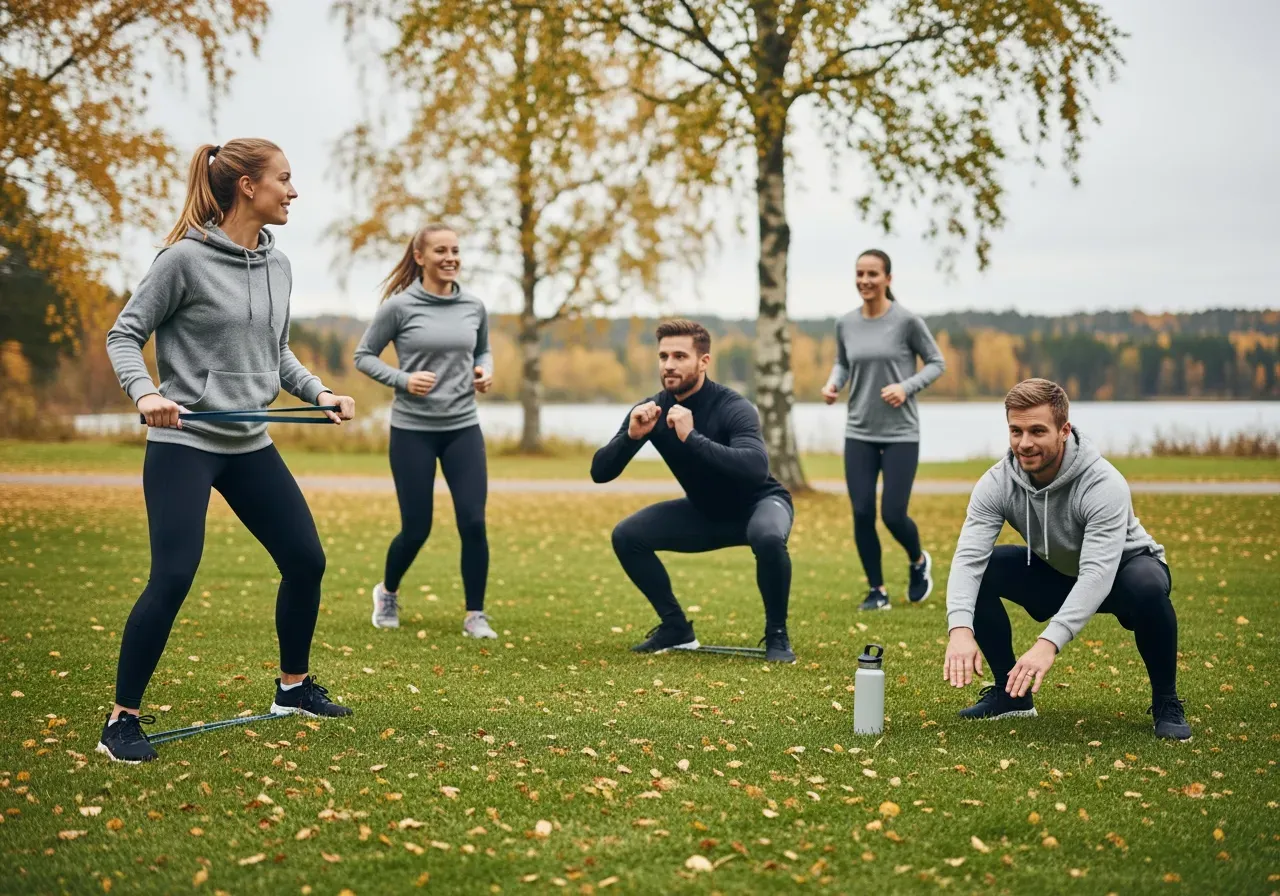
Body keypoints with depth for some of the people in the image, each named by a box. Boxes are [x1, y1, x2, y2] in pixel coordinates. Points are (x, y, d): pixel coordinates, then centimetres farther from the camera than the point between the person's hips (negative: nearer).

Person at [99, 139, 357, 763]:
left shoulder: (277, 264, 8)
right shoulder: (186, 259, -12)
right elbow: (124, 334, -7)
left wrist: (318, 392, 4)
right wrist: (144, 391, -24)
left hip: (250, 445, 7)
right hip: (183, 444, -7)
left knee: (306, 561, 9)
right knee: (172, 579, -13)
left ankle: (293, 687, 30)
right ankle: (121, 721, 0)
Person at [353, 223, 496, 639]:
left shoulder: (474, 307, 4)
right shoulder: (400, 306, -7)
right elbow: (363, 356, -1)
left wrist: (485, 371, -2)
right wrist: (402, 379, -15)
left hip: (463, 429, 3)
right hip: (412, 431, -3)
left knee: (473, 523, -7)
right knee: (416, 529, 2)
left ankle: (475, 616, 8)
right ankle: (387, 593, 33)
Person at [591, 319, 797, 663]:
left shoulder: (732, 407, -29)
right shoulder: (651, 410, -14)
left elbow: (756, 467, -46)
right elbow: (599, 472, -15)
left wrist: (692, 437, -51)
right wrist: (631, 436, -34)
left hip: (759, 504, -5)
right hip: (706, 512, 6)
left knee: (768, 538, -39)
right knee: (627, 536, -10)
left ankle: (777, 635, -15)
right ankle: (677, 628, 5)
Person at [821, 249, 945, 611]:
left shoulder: (907, 321, -9)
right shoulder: (845, 324, 1)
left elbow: (936, 363, -1)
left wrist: (907, 387, -17)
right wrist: (832, 383, -4)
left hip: (901, 434, -3)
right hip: (859, 434, 3)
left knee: (893, 514, -7)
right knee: (862, 514, -2)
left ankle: (918, 562, 27)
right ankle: (877, 590, 16)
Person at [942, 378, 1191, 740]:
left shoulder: (1103, 484, -35)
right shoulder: (997, 484, -21)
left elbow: (1097, 575, -45)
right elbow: (968, 556, -31)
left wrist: (1048, 643, -56)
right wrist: (960, 629, -50)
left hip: (1120, 573, -4)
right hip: (1054, 576, 4)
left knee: (1148, 584, -38)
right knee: (981, 570, -20)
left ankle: (1166, 702, -13)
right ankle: (1011, 692, -2)